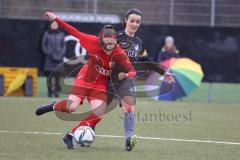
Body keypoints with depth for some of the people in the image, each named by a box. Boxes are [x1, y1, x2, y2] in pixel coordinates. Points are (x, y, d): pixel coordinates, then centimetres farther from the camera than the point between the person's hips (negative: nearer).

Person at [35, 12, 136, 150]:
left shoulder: (120, 54, -19)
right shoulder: (94, 42, -19)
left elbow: (133, 72, -17)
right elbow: (75, 33, -10)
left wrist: (125, 75, -41)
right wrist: (56, 19, -10)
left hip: (100, 85, 1)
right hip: (85, 79, -1)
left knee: (99, 115, -15)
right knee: (72, 107, -22)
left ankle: (70, 136, 1)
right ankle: (54, 106, 15)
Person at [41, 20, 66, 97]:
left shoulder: (61, 34, 7)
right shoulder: (47, 34, 2)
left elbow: (64, 45, 13)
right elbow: (43, 45, 4)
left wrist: (62, 53, -2)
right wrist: (49, 53, -7)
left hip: (58, 57, 1)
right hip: (49, 58, -1)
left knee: (57, 75, -3)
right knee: (49, 75, -2)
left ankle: (56, 91, 1)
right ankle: (50, 91, 2)